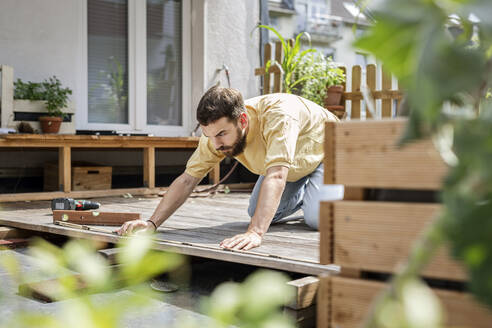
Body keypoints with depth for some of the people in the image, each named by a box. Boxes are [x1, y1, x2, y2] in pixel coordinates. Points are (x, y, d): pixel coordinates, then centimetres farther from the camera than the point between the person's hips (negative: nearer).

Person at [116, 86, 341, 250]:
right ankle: (302, 196, 28)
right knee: (258, 214, -1)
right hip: (287, 166, 6)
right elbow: (187, 180, -22)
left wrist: (255, 232, -66)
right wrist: (152, 223, -32)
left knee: (317, 219, -23)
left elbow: (276, 176, -56)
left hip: (324, 152, -6)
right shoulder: (216, 135, -26)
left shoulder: (278, 116, -46)